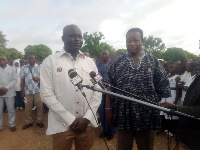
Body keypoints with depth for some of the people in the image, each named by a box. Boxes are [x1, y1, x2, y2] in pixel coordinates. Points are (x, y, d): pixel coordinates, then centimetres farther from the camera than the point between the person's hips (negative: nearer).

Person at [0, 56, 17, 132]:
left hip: (9, 92, -1)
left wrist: (6, 88, -13)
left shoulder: (12, 69, 4)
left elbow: (14, 80, -1)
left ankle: (12, 124, 20)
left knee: (11, 110, 5)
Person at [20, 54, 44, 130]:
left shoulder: (39, 68, 2)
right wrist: (22, 92, 2)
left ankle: (39, 121, 22)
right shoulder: (24, 68, 3)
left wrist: (39, 79, -14)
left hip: (38, 91, 0)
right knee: (28, 108, 9)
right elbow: (22, 81, 4)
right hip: (27, 91, 1)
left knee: (40, 106, 5)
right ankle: (29, 122, 25)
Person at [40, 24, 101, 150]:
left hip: (88, 124, 3)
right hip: (62, 125, -2)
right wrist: (71, 120, -11)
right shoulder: (50, 61, -3)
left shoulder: (90, 62, 5)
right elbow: (47, 94, -8)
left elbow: (97, 92, 3)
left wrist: (87, 118, -7)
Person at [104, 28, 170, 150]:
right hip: (123, 115, 0)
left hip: (147, 114, 1)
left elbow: (163, 87, 4)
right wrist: (108, 109, -1)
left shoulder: (153, 61, 2)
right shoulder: (117, 62, 2)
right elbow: (109, 88, 2)